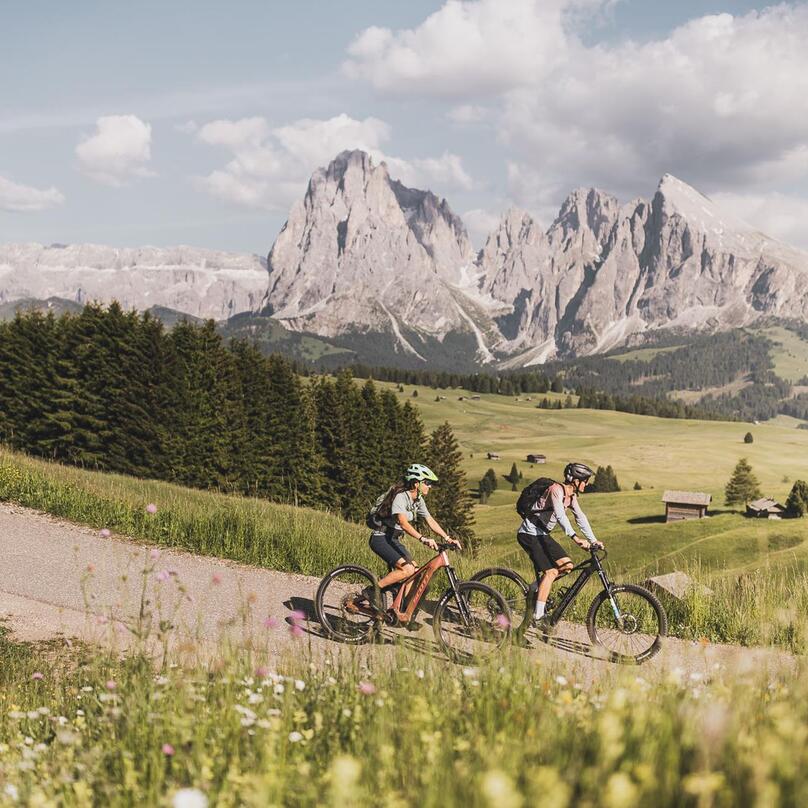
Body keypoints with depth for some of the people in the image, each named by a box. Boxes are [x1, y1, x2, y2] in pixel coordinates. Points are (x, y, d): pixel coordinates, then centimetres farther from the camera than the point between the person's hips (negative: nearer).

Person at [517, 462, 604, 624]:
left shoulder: (571, 496, 9)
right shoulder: (557, 489, -20)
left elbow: (581, 517, 9)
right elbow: (560, 515, -32)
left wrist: (593, 541, -1)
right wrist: (575, 538, -41)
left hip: (542, 534, 9)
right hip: (529, 533, -9)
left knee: (567, 565, -1)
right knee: (551, 571, -16)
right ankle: (538, 616, -15)